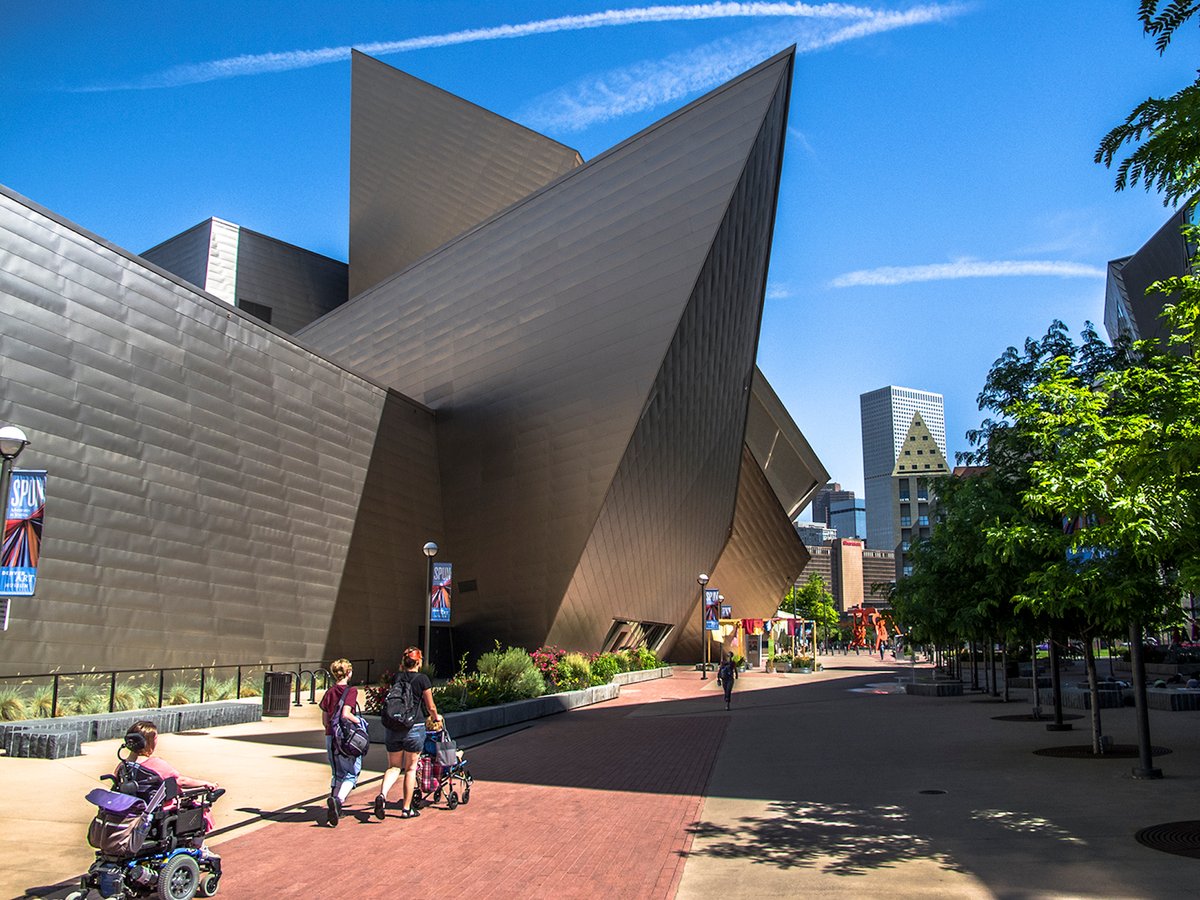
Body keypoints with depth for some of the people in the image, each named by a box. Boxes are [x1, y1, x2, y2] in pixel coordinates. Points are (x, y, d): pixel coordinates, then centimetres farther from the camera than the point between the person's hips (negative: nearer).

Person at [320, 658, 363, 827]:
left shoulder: (329, 692, 9)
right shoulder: (351, 691, -9)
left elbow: (325, 720, 10)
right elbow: (346, 713, -21)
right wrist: (360, 722, -6)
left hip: (330, 737, 6)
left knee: (337, 774, 19)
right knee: (351, 774, 1)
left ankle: (334, 808, 17)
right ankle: (338, 799, -23)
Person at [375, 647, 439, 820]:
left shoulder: (396, 678, 6)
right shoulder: (422, 679, -6)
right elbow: (430, 706, -1)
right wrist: (435, 717, 19)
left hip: (393, 726, 4)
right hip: (414, 728, -3)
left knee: (394, 767, 13)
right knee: (410, 768, 8)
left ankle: (382, 795, -12)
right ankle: (406, 809, 12)